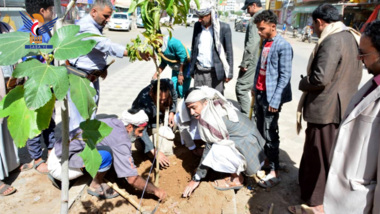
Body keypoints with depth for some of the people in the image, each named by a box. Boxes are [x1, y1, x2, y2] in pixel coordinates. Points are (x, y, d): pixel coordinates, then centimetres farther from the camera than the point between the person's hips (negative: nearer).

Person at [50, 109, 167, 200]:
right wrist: (156, 190, -11)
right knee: (106, 155, -30)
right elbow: (132, 179, -25)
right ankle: (95, 186, -4)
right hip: (65, 155, -9)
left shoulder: (116, 122, -4)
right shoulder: (121, 141, -27)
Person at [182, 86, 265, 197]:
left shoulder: (213, 118, -23)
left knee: (217, 150, -27)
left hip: (248, 150, -9)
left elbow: (209, 149, -18)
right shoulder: (217, 107, 3)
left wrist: (196, 179, -10)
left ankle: (237, 179, -2)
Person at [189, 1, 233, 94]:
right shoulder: (197, 26, 7)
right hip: (199, 72, 4)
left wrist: (229, 73, -5)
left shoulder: (224, 27, -6)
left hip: (216, 72, -4)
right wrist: (192, 69, 12)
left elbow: (229, 51, -3)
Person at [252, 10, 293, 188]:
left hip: (271, 96, -8)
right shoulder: (265, 42, 11)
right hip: (260, 93, 8)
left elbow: (285, 76, -18)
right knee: (260, 130, 16)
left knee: (269, 134, -3)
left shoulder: (283, 46, -15)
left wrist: (275, 100, -21)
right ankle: (265, 159, 34)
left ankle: (274, 172, 9)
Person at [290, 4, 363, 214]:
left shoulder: (331, 41, -20)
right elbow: (355, 75, 17)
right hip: (343, 107, 10)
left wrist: (302, 83, -7)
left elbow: (320, 78, -26)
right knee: (331, 156, 22)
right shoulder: (352, 38, 11)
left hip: (325, 109, -10)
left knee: (317, 157, 3)